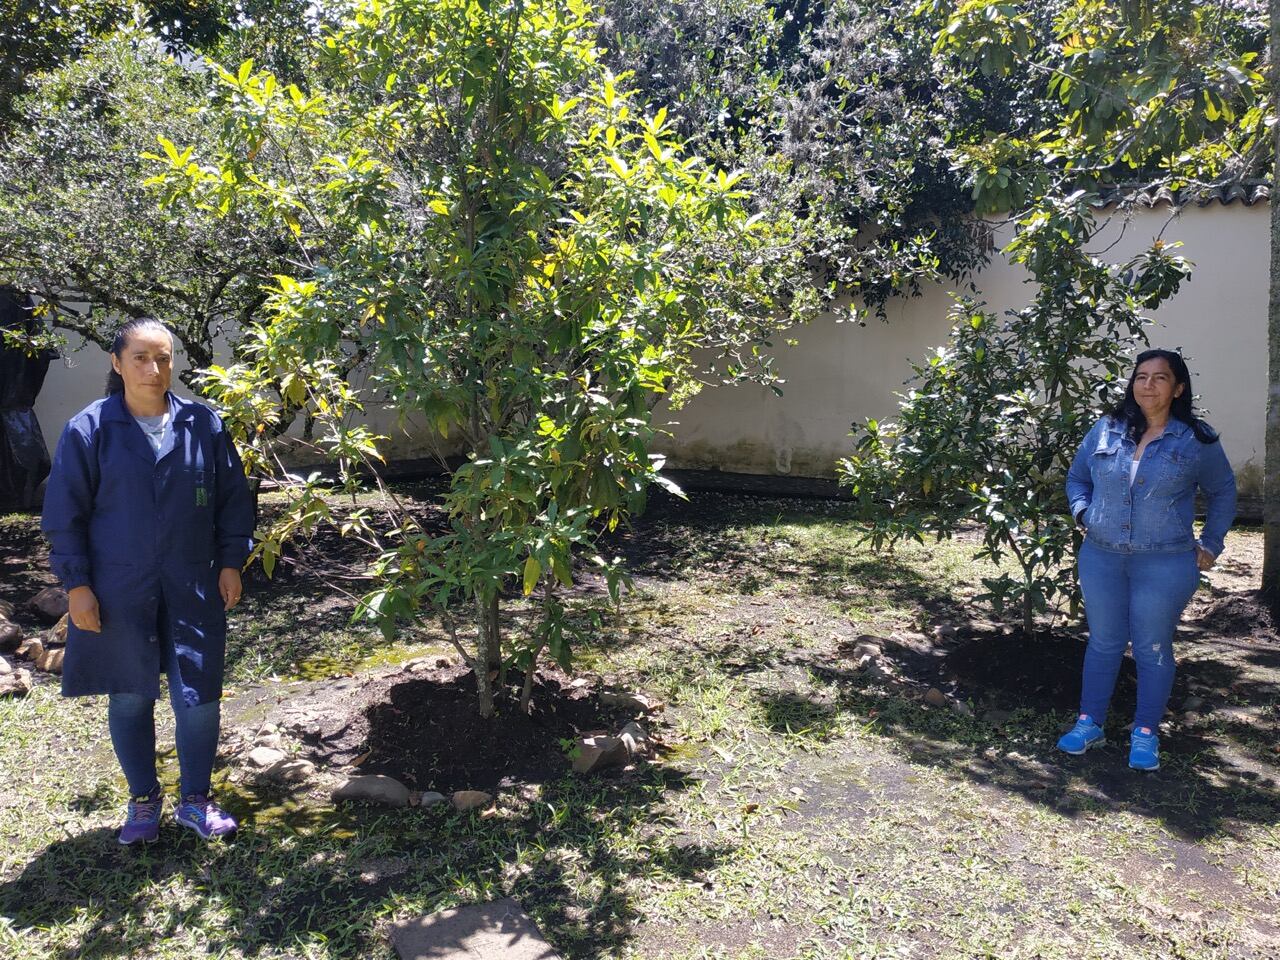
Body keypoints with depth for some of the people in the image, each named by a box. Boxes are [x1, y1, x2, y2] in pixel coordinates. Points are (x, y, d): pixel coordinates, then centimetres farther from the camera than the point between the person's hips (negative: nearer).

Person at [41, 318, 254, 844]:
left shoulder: (203, 423, -1)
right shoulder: (88, 430, -5)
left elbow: (233, 498, 7)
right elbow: (64, 514, -1)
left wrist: (231, 562, 3)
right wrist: (76, 584, -5)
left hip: (193, 589, 1)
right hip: (119, 594, -1)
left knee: (199, 697, 2)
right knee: (130, 698, 12)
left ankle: (195, 800, 23)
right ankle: (144, 799, 32)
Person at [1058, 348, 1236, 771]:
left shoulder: (1196, 440, -3)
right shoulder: (1106, 429, 1)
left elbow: (1222, 492, 11)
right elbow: (1077, 477, 15)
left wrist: (1210, 545, 7)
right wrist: (1083, 513, -1)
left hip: (1164, 565, -2)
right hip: (1101, 558, 2)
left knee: (1153, 649, 8)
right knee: (1103, 643, 13)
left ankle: (1146, 733, 21)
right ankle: (1089, 723, 24)